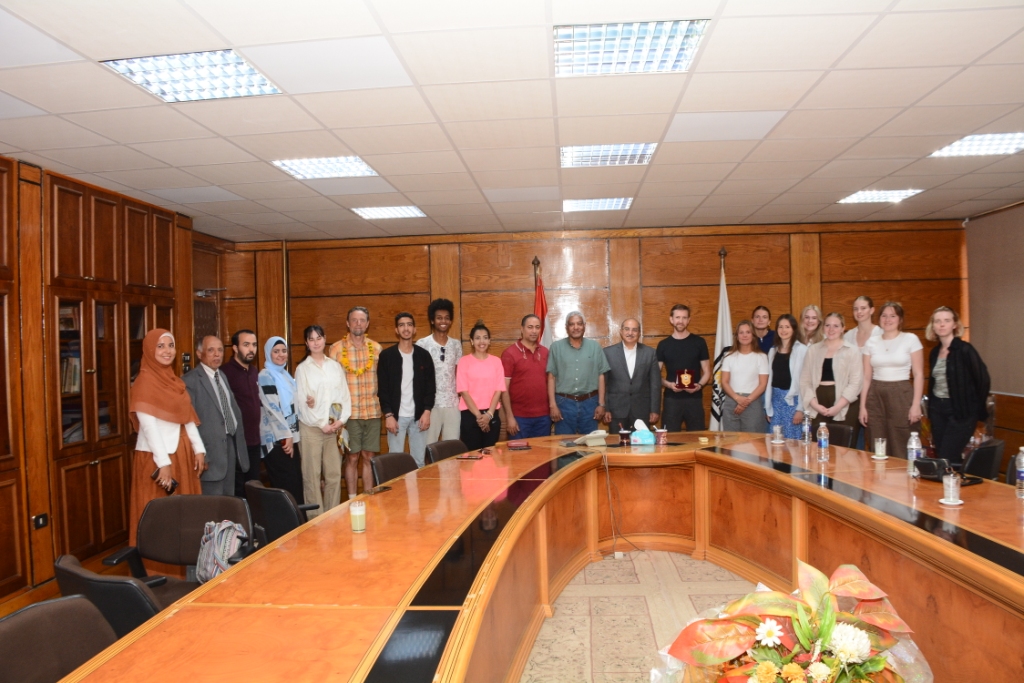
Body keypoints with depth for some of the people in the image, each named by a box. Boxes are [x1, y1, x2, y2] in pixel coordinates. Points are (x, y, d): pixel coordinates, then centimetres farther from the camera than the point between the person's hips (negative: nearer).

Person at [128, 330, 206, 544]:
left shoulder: (175, 380, 11)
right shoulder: (144, 381, -12)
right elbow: (149, 426, -18)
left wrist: (198, 449, 3)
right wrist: (163, 462, -21)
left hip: (181, 454, 7)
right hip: (156, 457, -7)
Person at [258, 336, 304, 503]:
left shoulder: (285, 375, 15)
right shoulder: (265, 376, -9)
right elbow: (273, 408, -15)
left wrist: (292, 435, 14)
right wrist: (286, 436, -17)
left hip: (290, 436, 8)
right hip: (277, 438, -8)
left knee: (296, 483, 9)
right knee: (286, 486, -6)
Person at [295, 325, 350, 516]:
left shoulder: (335, 366, 10)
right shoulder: (302, 369, 1)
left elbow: (345, 395, 8)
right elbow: (302, 401, -4)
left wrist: (342, 420, -5)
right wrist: (322, 425, -7)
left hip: (335, 427, 3)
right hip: (311, 428, -3)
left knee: (334, 474, 4)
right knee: (312, 475, -2)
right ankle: (315, 517, 6)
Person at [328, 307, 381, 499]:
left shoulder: (376, 348, 8)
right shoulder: (337, 348, 0)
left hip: (373, 411, 2)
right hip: (349, 413, -2)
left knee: (368, 457, 7)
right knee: (352, 458, 3)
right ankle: (352, 500, 13)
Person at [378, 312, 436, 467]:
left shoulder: (424, 355, 6)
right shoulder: (386, 355, 1)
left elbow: (430, 386, 6)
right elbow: (382, 388, -2)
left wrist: (427, 411, -4)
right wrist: (388, 415, -9)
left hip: (419, 416, 2)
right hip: (396, 416, -1)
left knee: (419, 461, 4)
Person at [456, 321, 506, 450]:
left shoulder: (496, 361, 7)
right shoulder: (464, 361, 0)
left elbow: (498, 390, 3)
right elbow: (463, 391, -5)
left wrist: (489, 414, -9)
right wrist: (478, 415, -11)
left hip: (492, 415, 2)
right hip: (470, 415, -2)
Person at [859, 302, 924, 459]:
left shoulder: (911, 339, 0)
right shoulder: (871, 342, 9)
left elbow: (919, 374, -2)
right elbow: (866, 377, 10)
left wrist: (916, 404, -10)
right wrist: (862, 406, 5)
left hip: (901, 396, -3)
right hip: (876, 397, 3)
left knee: (903, 451, -2)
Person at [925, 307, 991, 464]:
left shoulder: (964, 350, -11)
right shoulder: (935, 353, 9)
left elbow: (983, 380, -10)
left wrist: (978, 411, -3)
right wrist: (930, 408, 11)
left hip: (960, 412, -7)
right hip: (937, 411, 7)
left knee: (947, 459, -8)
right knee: (940, 457, 10)